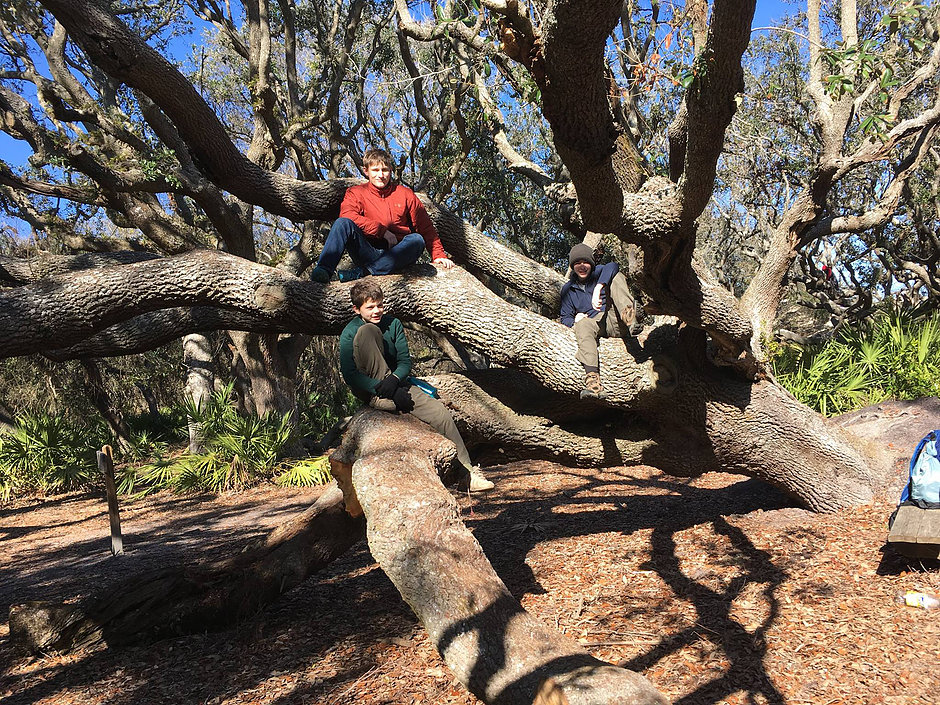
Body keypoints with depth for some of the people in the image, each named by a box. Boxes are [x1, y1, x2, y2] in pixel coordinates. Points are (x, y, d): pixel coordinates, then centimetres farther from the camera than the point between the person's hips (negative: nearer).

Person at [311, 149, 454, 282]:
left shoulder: (405, 194, 14)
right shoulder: (356, 193, 11)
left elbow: (426, 228, 13)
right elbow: (347, 215, -10)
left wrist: (439, 255, 2)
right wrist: (382, 231, -15)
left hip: (396, 255, 1)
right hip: (367, 252, -1)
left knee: (417, 240, -31)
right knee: (343, 223, -24)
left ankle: (363, 271, -40)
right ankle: (324, 269, -43)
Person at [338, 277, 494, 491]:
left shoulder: (393, 324, 4)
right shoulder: (350, 332, -8)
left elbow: (405, 361, 0)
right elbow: (350, 375, -17)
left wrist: (395, 380, -25)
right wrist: (388, 391, -25)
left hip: (397, 385, 4)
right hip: (369, 391, -3)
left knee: (441, 414, -18)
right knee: (368, 330, -21)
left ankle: (467, 473, -8)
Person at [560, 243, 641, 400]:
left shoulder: (598, 273, 15)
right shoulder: (568, 289, 22)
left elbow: (612, 266, -11)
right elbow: (566, 318, 18)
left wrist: (598, 289, -28)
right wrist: (575, 320, -8)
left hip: (615, 321, -1)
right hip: (596, 323, 1)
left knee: (616, 276, -16)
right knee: (582, 325, -37)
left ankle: (629, 317, -45)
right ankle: (592, 379, -57)